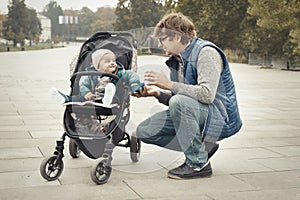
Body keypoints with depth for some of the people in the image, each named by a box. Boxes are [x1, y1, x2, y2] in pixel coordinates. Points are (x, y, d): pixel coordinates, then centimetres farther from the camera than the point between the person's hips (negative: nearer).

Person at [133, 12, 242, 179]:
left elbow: (207, 94, -31)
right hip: (197, 116, 9)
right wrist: (157, 92, -2)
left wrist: (169, 84, -25)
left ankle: (199, 163, -19)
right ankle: (203, 146, 5)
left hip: (221, 118, -9)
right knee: (144, 131, 0)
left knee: (180, 102, -35)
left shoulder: (206, 52, -16)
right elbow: (175, 96, 16)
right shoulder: (177, 58, 10)